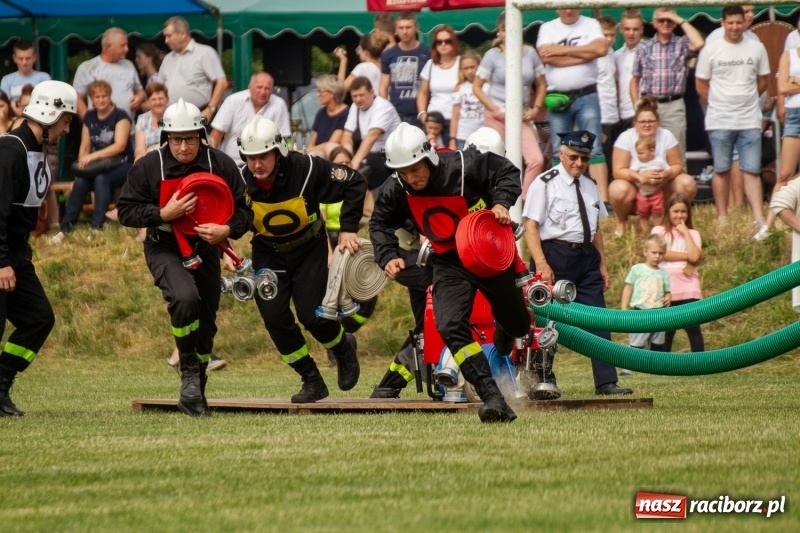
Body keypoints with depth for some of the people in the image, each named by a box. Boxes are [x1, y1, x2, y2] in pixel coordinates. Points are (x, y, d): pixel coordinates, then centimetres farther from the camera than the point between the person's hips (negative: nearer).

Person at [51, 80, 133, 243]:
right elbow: (85, 147, 6)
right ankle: (65, 228, -29)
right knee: (80, 181, -26)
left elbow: (120, 145, -20)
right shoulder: (89, 117, 9)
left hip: (121, 165, -4)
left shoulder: (120, 116, -7)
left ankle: (97, 228, -39)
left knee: (101, 178, -35)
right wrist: (81, 168, -12)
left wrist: (94, 156, -32)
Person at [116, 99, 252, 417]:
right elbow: (126, 212, -9)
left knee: (206, 322, 10)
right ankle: (189, 372, -17)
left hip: (206, 249, 3)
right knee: (185, 297, -32)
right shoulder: (147, 167, -13)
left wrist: (227, 230, -24)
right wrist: (164, 214, -24)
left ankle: (194, 394, 33)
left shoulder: (221, 165, -9)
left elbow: (243, 210, -3)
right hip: (164, 249, -3)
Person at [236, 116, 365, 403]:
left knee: (311, 315, -12)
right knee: (274, 317, -11)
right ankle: (312, 381, 6)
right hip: (268, 254, 2)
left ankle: (344, 347, 23)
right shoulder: (241, 182, -20)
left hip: (309, 249, -2)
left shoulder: (306, 169, -26)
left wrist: (348, 229, -15)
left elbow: (355, 183, -15)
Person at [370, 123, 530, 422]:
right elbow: (380, 224, 4)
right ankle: (493, 398, -26)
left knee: (519, 325, 15)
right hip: (448, 262, 1)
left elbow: (507, 172, -11)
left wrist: (501, 203, -28)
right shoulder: (396, 192, -13)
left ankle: (504, 333, 57)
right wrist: (388, 256, -12)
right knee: (450, 328, -24)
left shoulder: (464, 167, -24)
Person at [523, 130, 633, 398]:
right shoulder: (545, 184, -5)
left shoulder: (590, 186, 16)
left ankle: (606, 383, 1)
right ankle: (544, 381, 9)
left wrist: (602, 264, 15)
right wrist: (541, 264, -20)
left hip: (586, 256, 6)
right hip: (555, 256, -6)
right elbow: (531, 226, -11)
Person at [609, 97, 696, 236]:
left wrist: (667, 174, -31)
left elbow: (677, 165, -6)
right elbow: (618, 171, -21)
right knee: (619, 189, -37)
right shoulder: (626, 138, -16)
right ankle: (621, 222, -4)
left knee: (688, 184, -22)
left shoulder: (666, 136, -9)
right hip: (635, 190, -3)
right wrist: (640, 176, -40)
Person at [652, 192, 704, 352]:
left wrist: (685, 232, -3)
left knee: (693, 328, -6)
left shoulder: (692, 234, 10)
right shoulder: (659, 231, 6)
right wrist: (686, 256, -10)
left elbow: (695, 257, -8)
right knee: (666, 330, 6)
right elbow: (660, 253, -12)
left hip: (688, 289, 0)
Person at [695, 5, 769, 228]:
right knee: (721, 170, 5)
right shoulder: (711, 50, -1)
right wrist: (720, 103, 6)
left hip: (750, 120, 1)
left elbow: (762, 82, 13)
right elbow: (701, 86, 5)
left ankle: (759, 220, -7)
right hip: (720, 121, -1)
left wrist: (745, 100, 11)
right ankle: (722, 218, 12)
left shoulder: (756, 48, 3)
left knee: (752, 171, -3)